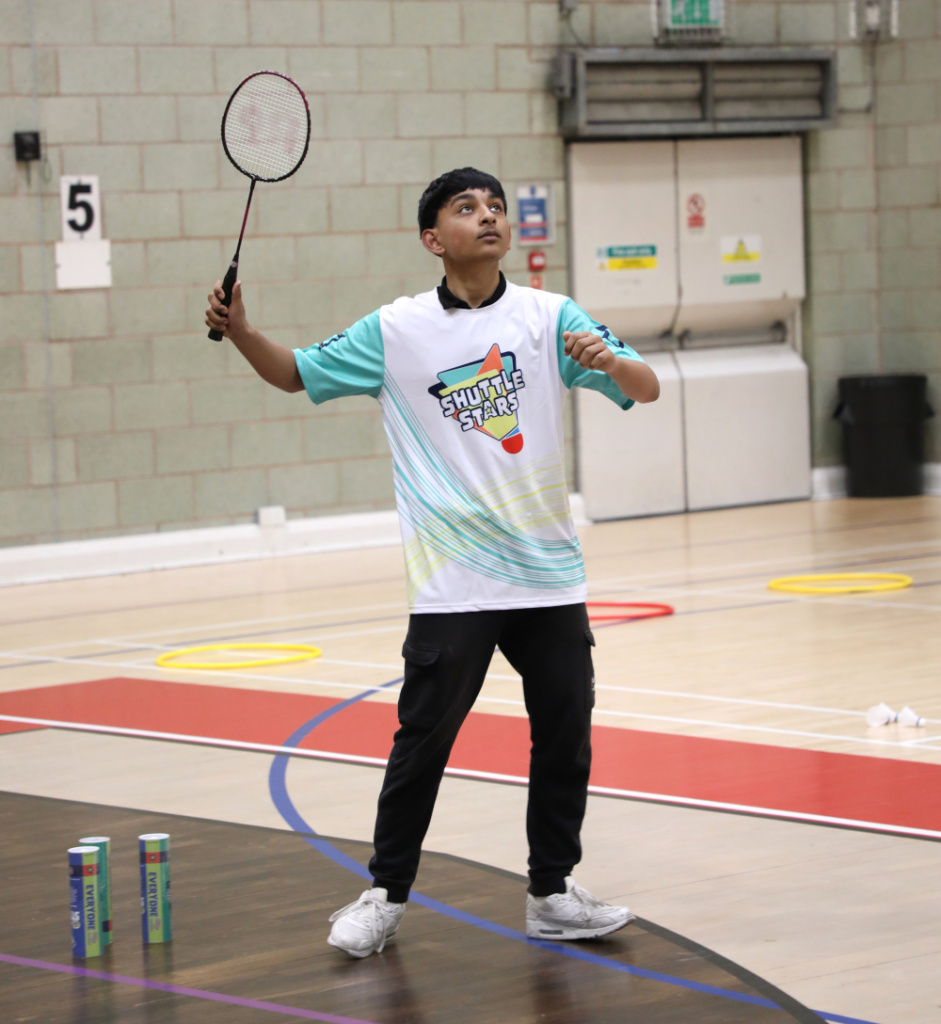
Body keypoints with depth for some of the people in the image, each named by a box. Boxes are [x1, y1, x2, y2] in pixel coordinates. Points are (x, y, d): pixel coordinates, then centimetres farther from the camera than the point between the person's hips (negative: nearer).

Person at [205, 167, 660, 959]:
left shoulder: (550, 318, 2)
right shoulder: (396, 331, 2)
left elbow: (647, 389, -2)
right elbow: (297, 374, 12)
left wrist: (609, 361, -25)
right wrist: (239, 331, -7)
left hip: (550, 574, 2)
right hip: (453, 585, -2)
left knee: (565, 735, 6)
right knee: (423, 739, -1)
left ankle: (551, 894, 20)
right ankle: (386, 895, 13)